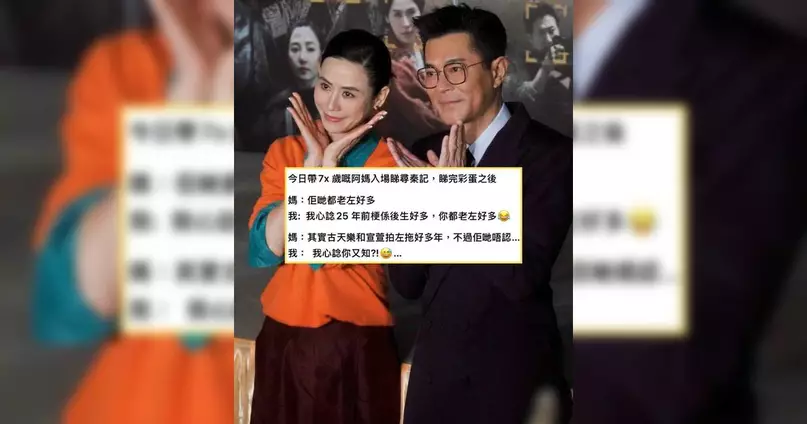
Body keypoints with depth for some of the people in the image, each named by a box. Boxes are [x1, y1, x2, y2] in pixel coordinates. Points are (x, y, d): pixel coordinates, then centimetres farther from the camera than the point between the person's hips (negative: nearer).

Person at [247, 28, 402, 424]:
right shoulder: (283, 152, 4)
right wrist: (312, 162, -12)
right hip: (283, 340, 4)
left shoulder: (390, 164, -7)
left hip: (356, 347, -3)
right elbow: (263, 250, -9)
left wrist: (329, 162, -14)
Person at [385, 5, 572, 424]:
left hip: (513, 378, -5)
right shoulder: (427, 155, 4)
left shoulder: (549, 153, -12)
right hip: (435, 377, 5)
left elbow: (524, 275, -19)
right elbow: (407, 284, 0)